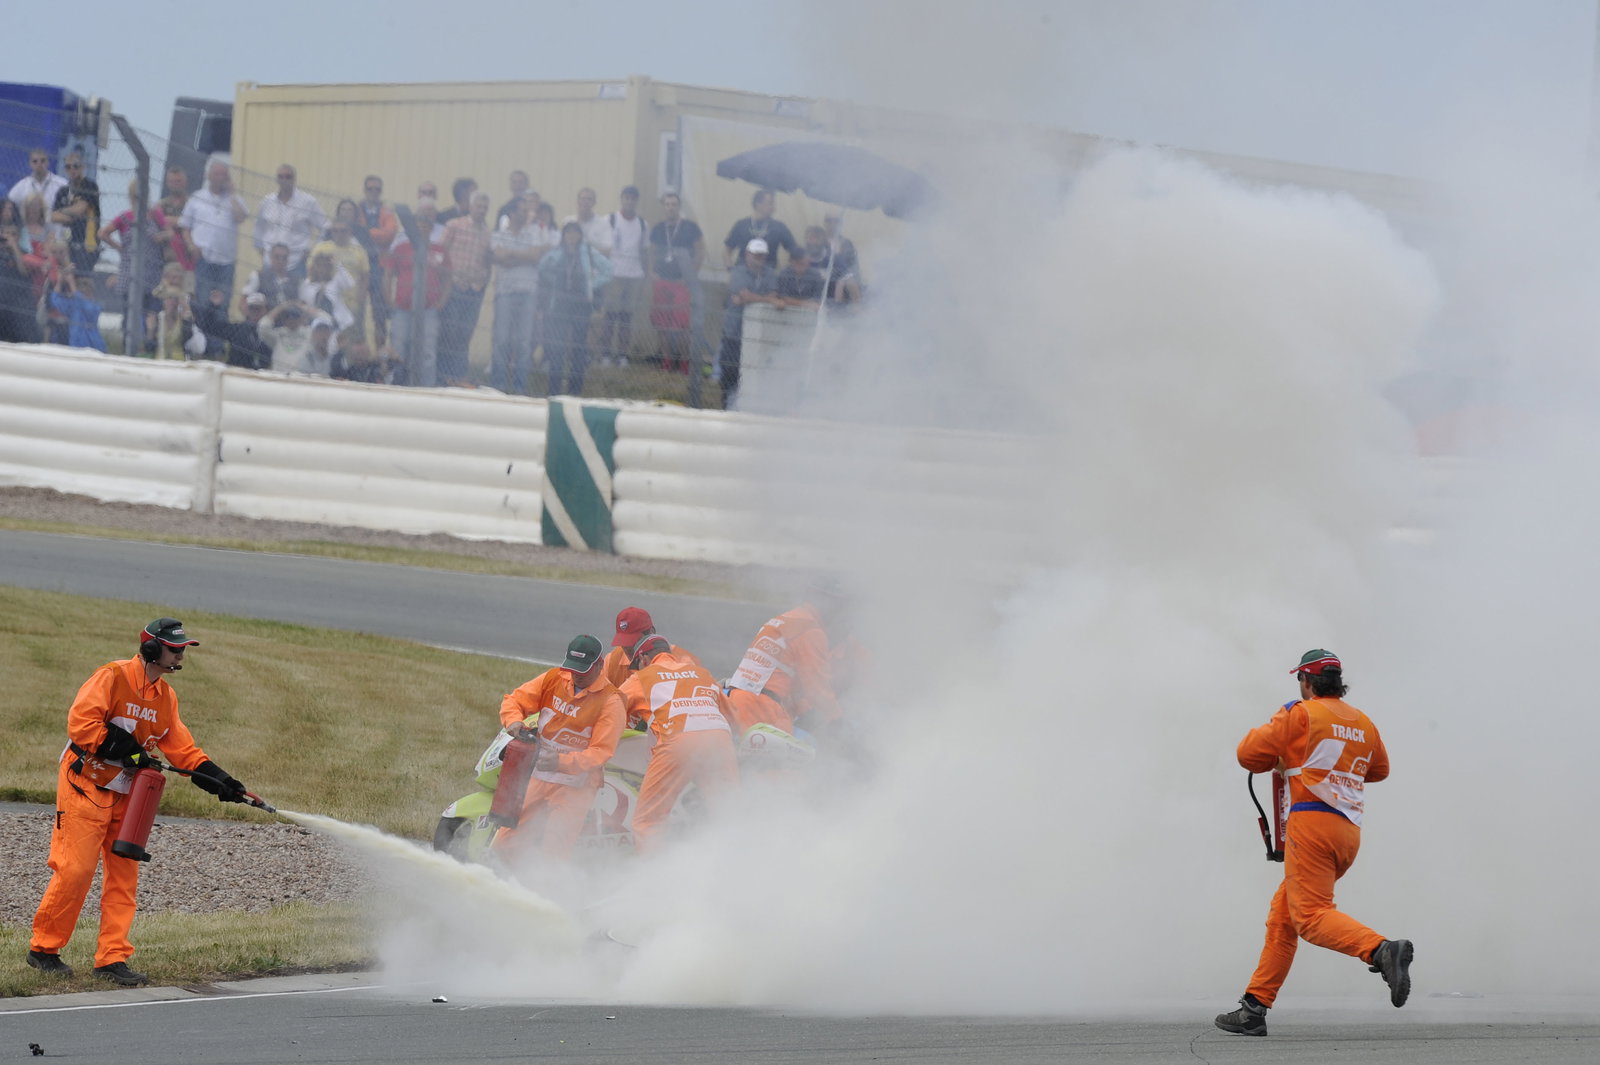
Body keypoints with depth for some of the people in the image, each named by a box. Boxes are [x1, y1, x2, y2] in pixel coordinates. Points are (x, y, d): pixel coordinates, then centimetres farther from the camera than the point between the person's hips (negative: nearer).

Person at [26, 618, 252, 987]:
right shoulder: (112, 677, -12)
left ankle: (111, 957, 7)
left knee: (124, 875, 4)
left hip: (125, 792, 8)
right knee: (75, 869, -11)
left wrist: (217, 778, 2)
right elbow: (81, 721, -20)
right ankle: (43, 948, 1)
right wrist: (119, 748, -22)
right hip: (86, 786, -8)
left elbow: (181, 748, 13)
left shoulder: (165, 696, 13)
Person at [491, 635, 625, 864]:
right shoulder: (553, 679, 2)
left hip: (574, 788, -5)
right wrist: (514, 721, -18)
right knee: (505, 845, 3)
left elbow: (602, 751, -18)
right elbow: (514, 700, 6)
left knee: (554, 855, -12)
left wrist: (562, 762, -32)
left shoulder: (610, 702, -12)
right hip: (536, 779, 5)